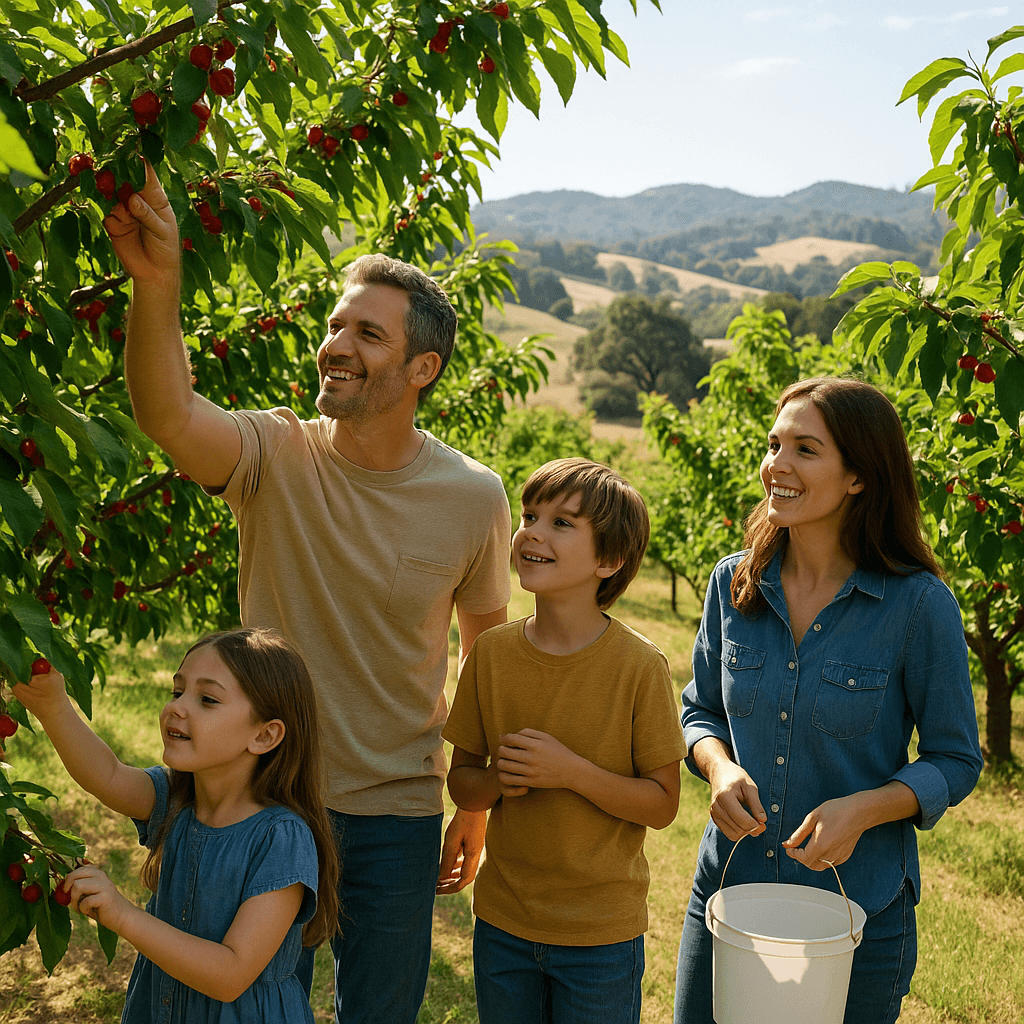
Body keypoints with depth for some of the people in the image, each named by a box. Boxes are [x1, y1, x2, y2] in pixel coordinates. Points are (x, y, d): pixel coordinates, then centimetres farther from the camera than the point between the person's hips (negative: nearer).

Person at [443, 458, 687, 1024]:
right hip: (502, 921, 3)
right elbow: (460, 782, 4)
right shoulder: (491, 652, -5)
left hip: (601, 934, -3)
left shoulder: (639, 665, -15)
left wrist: (572, 771, -23)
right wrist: (501, 780, -17)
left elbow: (662, 804, -10)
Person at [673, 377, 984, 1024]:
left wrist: (863, 808, -22)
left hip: (859, 918, -3)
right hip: (728, 893, 3)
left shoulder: (919, 605, -14)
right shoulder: (735, 583, -3)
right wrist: (720, 767, -12)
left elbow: (956, 761, -6)